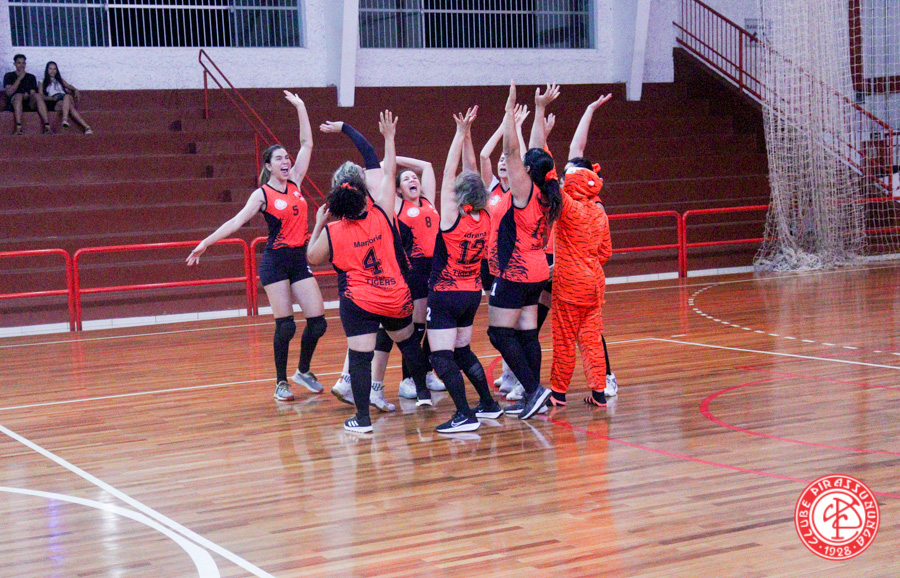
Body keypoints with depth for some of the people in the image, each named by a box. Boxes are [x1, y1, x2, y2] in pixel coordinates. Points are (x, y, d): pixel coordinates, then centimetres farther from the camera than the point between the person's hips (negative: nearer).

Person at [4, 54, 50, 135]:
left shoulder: (31, 77, 22)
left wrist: (27, 95, -14)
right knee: (19, 95, -36)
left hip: (28, 103, 1)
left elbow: (33, 93, 10)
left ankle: (47, 127, -46)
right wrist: (19, 78, -3)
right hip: (13, 103, -1)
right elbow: (9, 92, -1)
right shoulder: (9, 76, 16)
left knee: (37, 95, -31)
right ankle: (18, 128, -51)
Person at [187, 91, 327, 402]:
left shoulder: (295, 182, 7)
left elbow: (307, 144, 10)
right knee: (285, 325, -7)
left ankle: (303, 372, 21)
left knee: (317, 321, 1)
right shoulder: (262, 194, -5)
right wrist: (205, 243, -15)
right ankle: (281, 382, 8)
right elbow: (236, 221, -9)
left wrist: (300, 107, 11)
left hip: (300, 259, 5)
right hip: (275, 261, -5)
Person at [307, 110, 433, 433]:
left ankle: (362, 419, -6)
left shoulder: (332, 232, -8)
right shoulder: (382, 215, -6)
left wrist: (319, 224, 16)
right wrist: (389, 137, 16)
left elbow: (313, 258, 9)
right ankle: (423, 391, 39)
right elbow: (389, 173, 6)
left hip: (358, 302, -3)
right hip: (396, 298, 3)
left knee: (360, 358, -3)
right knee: (408, 341, 26)